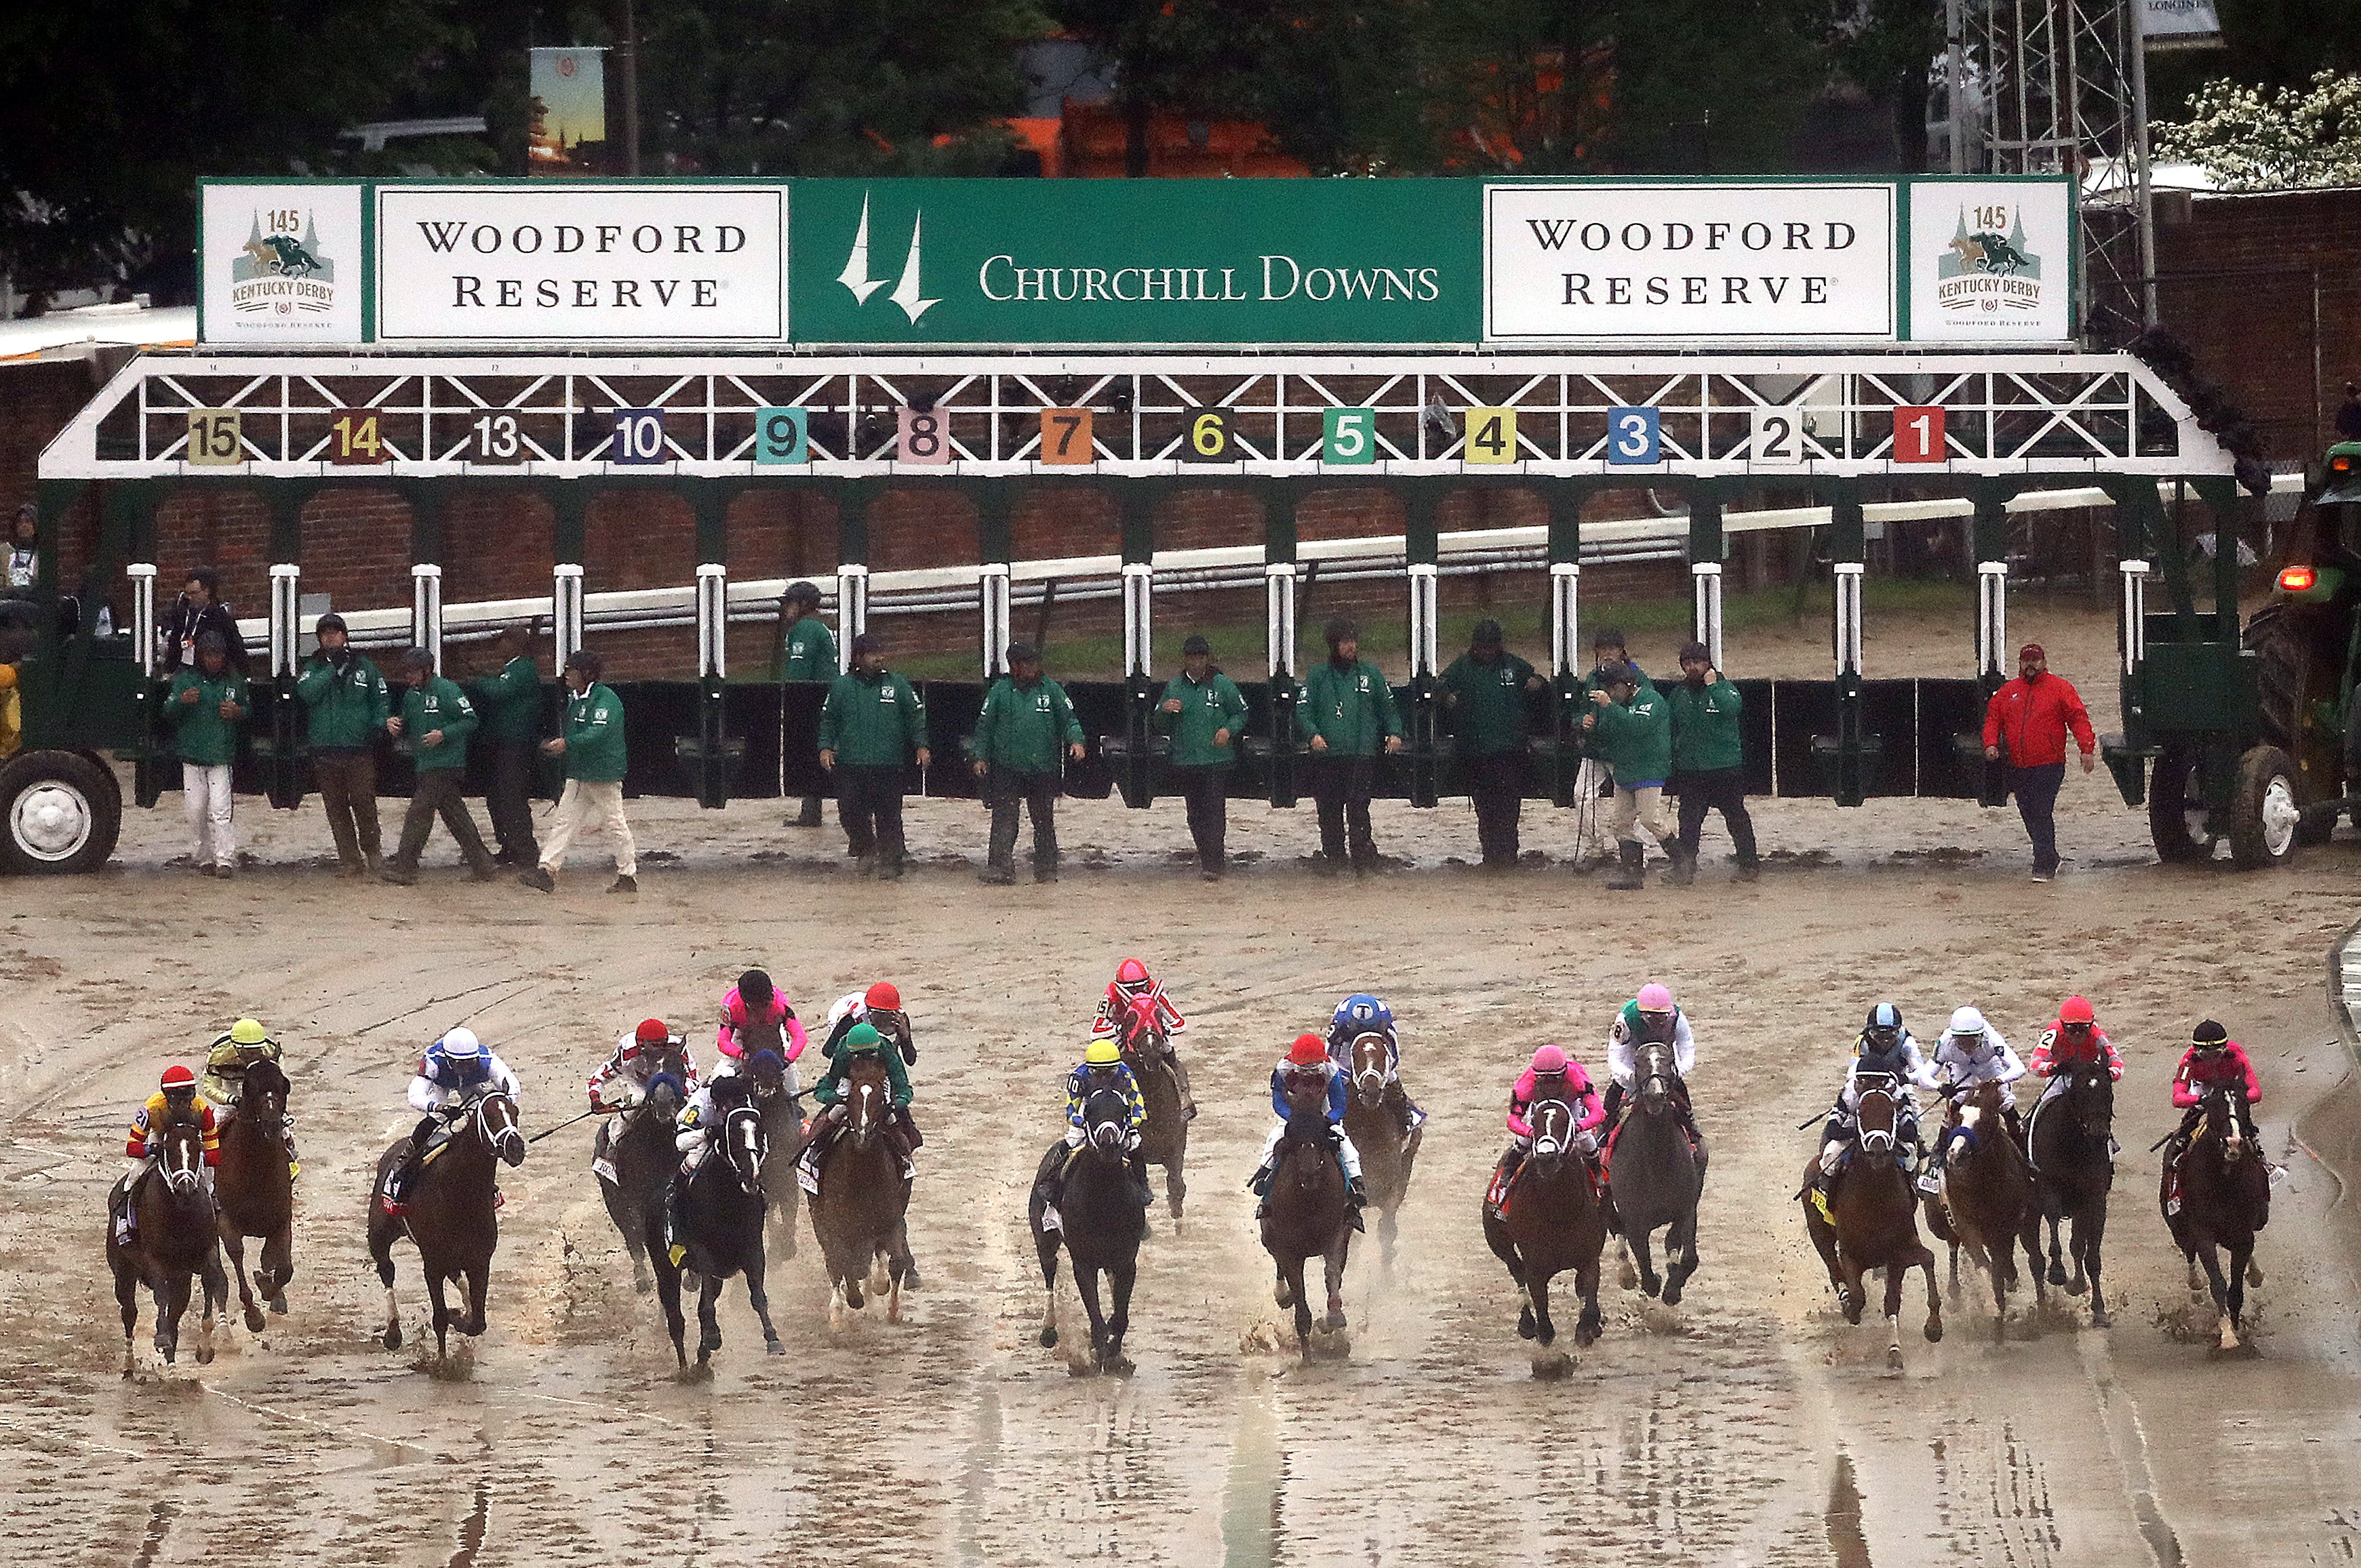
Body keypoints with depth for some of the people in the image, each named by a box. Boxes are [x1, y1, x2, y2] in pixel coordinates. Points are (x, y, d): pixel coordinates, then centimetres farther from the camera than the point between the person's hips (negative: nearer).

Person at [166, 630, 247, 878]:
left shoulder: (235, 681, 10)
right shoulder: (185, 679, 6)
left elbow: (249, 711, 20)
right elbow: (168, 713, 1)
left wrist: (238, 712, -4)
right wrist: (181, 702, -21)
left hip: (222, 755, -1)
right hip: (192, 755, 1)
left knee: (220, 810, -13)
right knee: (196, 811, 1)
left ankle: (226, 860, -14)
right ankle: (204, 857, 13)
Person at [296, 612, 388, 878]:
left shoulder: (366, 668, 9)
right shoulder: (314, 668, 11)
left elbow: (381, 701, 13)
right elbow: (306, 693, -9)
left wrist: (378, 726, -5)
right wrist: (333, 669, -10)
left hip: (359, 749, -2)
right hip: (325, 750, 2)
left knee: (364, 805, -6)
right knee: (336, 809, 2)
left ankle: (373, 854, 9)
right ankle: (349, 860, 6)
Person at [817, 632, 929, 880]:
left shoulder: (898, 686, 5)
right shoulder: (842, 687, 6)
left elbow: (916, 716, 8)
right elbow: (828, 719, 12)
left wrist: (921, 746, -2)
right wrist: (826, 746, -1)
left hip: (888, 765, -1)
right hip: (850, 765, 1)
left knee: (889, 816, -1)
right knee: (851, 813, 0)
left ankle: (890, 861, 9)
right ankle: (866, 852, 23)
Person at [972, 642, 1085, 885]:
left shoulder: (1050, 689, 5)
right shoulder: (1000, 691, 3)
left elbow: (1069, 719, 6)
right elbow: (984, 725, 6)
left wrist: (1075, 741, -12)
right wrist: (981, 757, 0)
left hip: (1043, 770, 2)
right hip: (1006, 769, -2)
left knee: (1044, 822, 10)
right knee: (1004, 822, -7)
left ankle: (1046, 870, 20)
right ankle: (999, 870, -7)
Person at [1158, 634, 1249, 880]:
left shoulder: (1222, 685, 2)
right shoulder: (1174, 687, 10)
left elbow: (1241, 713, 9)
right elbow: (1161, 725, 14)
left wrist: (1228, 730, -10)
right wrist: (1166, 711, -8)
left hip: (1217, 759, -4)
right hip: (1186, 762, 4)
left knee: (1214, 811, -11)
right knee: (1196, 815, 7)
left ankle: (1214, 863, -13)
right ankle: (1207, 858, 18)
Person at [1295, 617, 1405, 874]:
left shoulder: (1370, 674, 11)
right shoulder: (1319, 677, 10)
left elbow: (1388, 706, 16)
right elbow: (1303, 711, 6)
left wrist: (1394, 733, -1)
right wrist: (1313, 734, -13)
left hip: (1362, 754, -1)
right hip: (1327, 755, 1)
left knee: (1359, 810, -10)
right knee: (1329, 813, 2)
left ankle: (1365, 859, -9)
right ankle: (1331, 856, 11)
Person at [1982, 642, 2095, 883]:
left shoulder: (2060, 688, 0)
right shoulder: (2008, 692, 14)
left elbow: (2078, 718, -4)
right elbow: (1992, 718, 16)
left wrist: (2087, 749, -14)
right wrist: (1991, 744, -2)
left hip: (2049, 766, -5)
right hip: (2017, 769, 5)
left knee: (2042, 815, -13)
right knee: (2029, 816, 10)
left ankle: (2043, 867, -12)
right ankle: (2049, 860, 26)